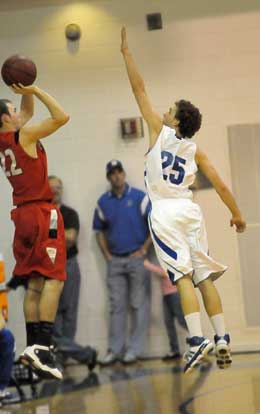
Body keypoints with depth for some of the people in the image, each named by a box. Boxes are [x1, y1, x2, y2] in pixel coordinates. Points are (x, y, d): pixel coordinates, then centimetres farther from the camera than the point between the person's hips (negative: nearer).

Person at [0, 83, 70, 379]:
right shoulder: (24, 135, -9)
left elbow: (28, 113, 28)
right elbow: (62, 117, -13)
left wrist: (27, 94, 12)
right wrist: (34, 90, -7)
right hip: (42, 212, -8)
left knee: (35, 283, 10)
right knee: (53, 280, -10)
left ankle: (33, 346, 9)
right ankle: (41, 346, -19)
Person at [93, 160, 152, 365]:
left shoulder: (139, 197, -3)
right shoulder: (103, 202, 7)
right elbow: (99, 230, 16)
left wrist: (144, 250, -8)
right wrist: (107, 254, 6)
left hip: (137, 258, -3)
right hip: (115, 261, 3)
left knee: (139, 305, -1)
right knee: (116, 306, 6)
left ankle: (135, 349, 3)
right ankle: (115, 349, 11)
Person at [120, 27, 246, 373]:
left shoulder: (159, 132, 1)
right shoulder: (196, 151, 9)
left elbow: (139, 90, 3)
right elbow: (220, 185, 7)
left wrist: (126, 52, 9)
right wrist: (237, 215, 19)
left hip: (165, 213, -4)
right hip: (190, 211, 4)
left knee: (183, 276, -12)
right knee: (205, 276, 6)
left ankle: (198, 340, -22)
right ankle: (222, 339, 1)